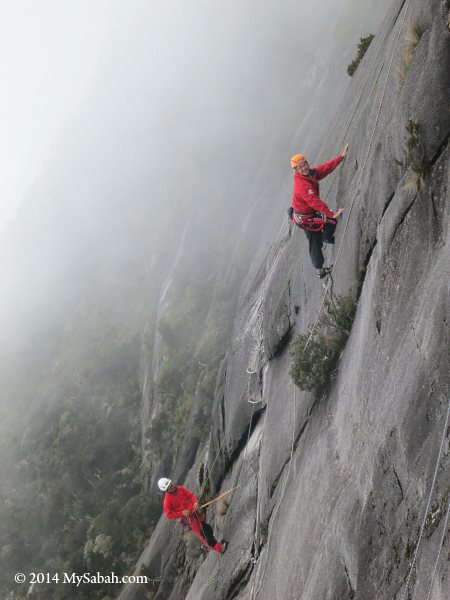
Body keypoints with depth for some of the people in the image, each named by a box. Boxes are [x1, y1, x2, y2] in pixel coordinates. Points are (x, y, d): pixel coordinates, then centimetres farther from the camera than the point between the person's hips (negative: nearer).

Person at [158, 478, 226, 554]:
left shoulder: (180, 489, -1)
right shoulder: (167, 500, -16)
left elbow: (190, 495, 4)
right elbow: (169, 515, -13)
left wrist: (195, 502, -17)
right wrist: (182, 513, -22)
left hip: (195, 513, 6)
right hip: (189, 519, -6)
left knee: (208, 529, 15)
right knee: (203, 534, -1)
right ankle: (219, 549, 6)